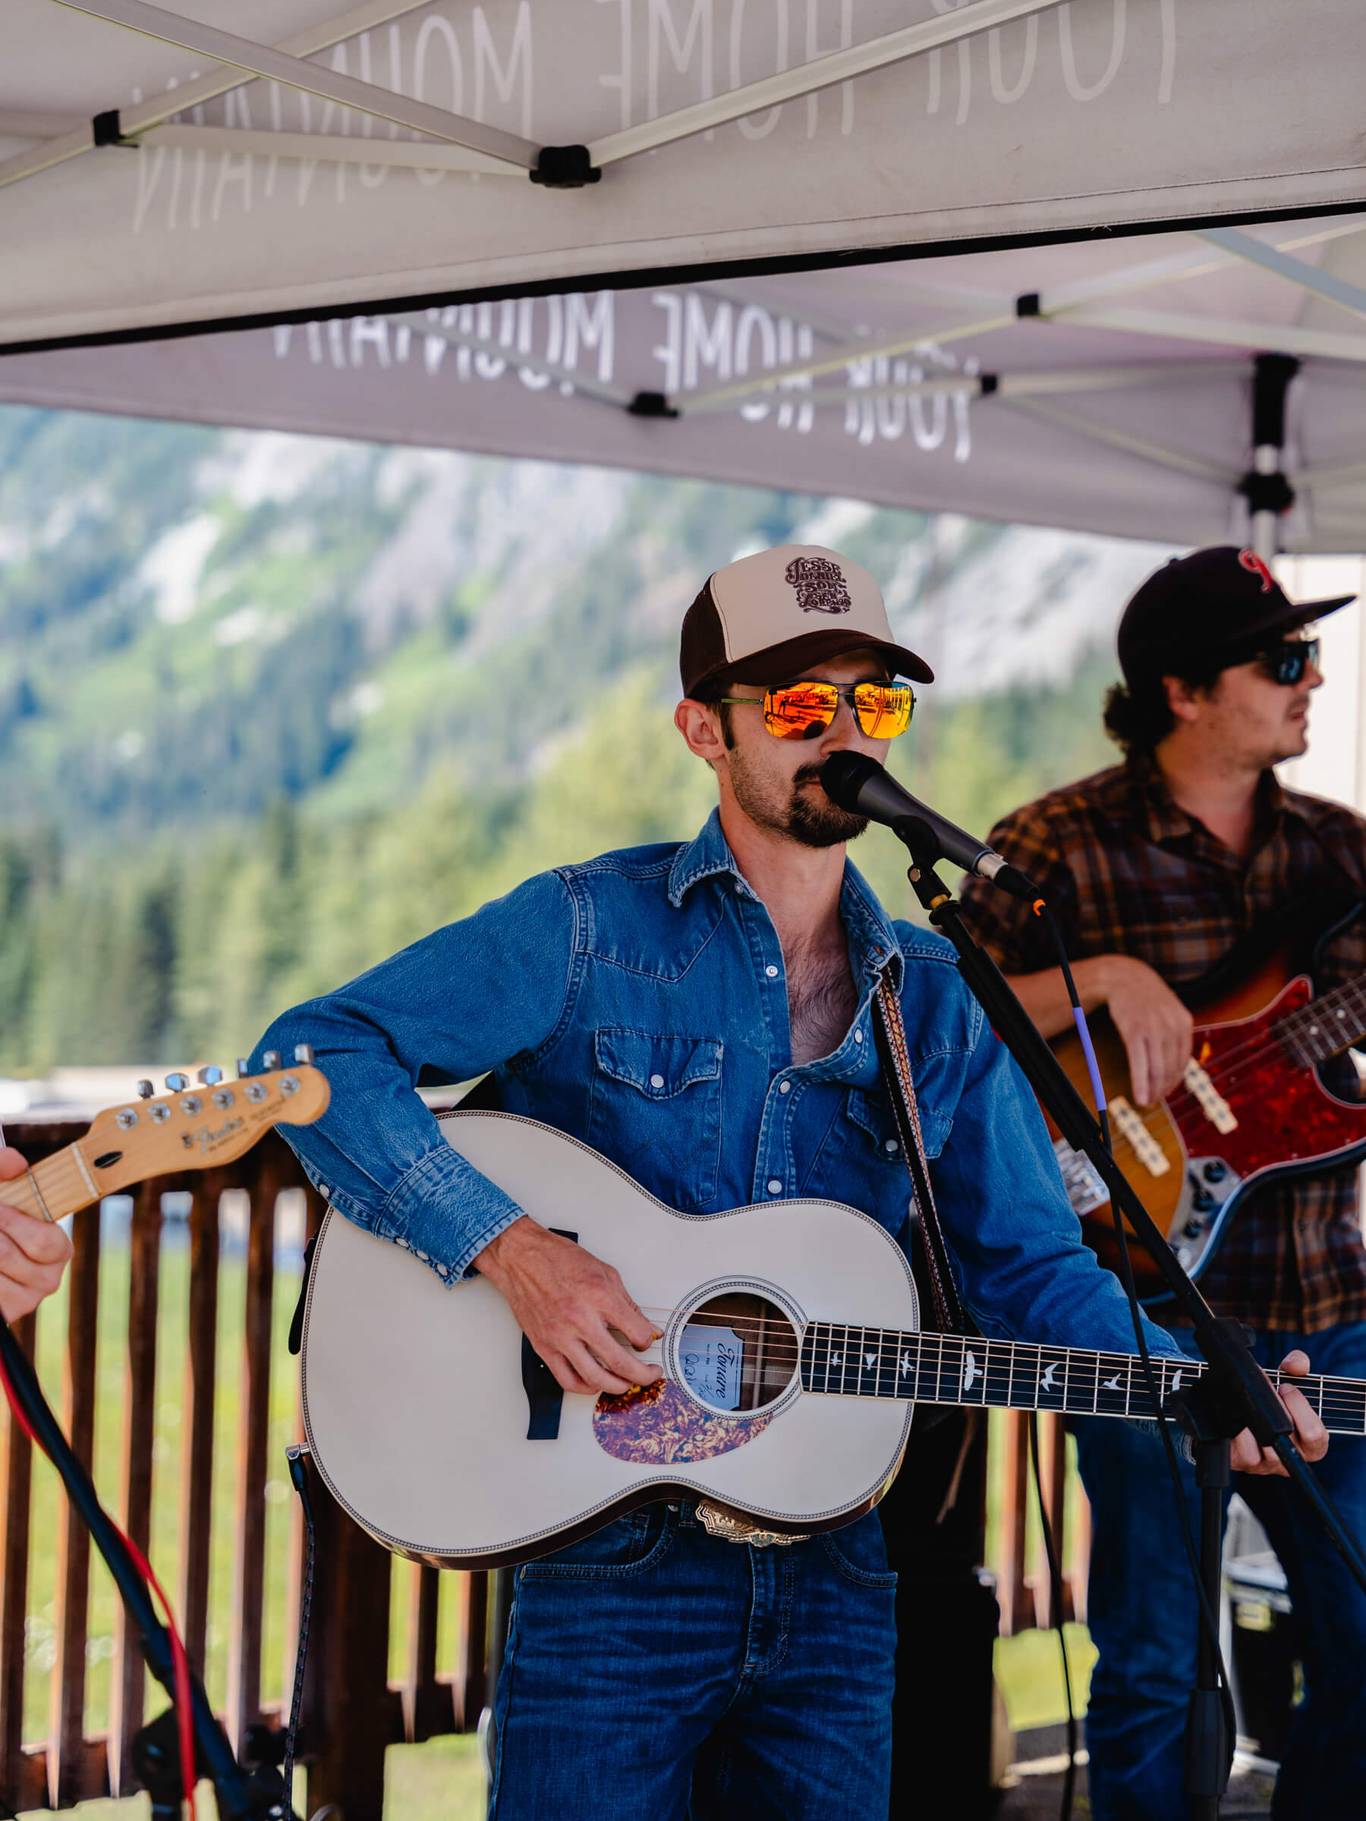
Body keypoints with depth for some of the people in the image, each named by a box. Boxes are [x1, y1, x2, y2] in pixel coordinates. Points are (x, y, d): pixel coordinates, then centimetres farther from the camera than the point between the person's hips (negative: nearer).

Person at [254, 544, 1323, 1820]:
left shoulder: (935, 1004, 9)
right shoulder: (589, 931, -5)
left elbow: (1027, 1263, 9)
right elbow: (315, 1052, -11)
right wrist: (508, 1245, -22)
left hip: (831, 1567, 4)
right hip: (607, 1564, -4)